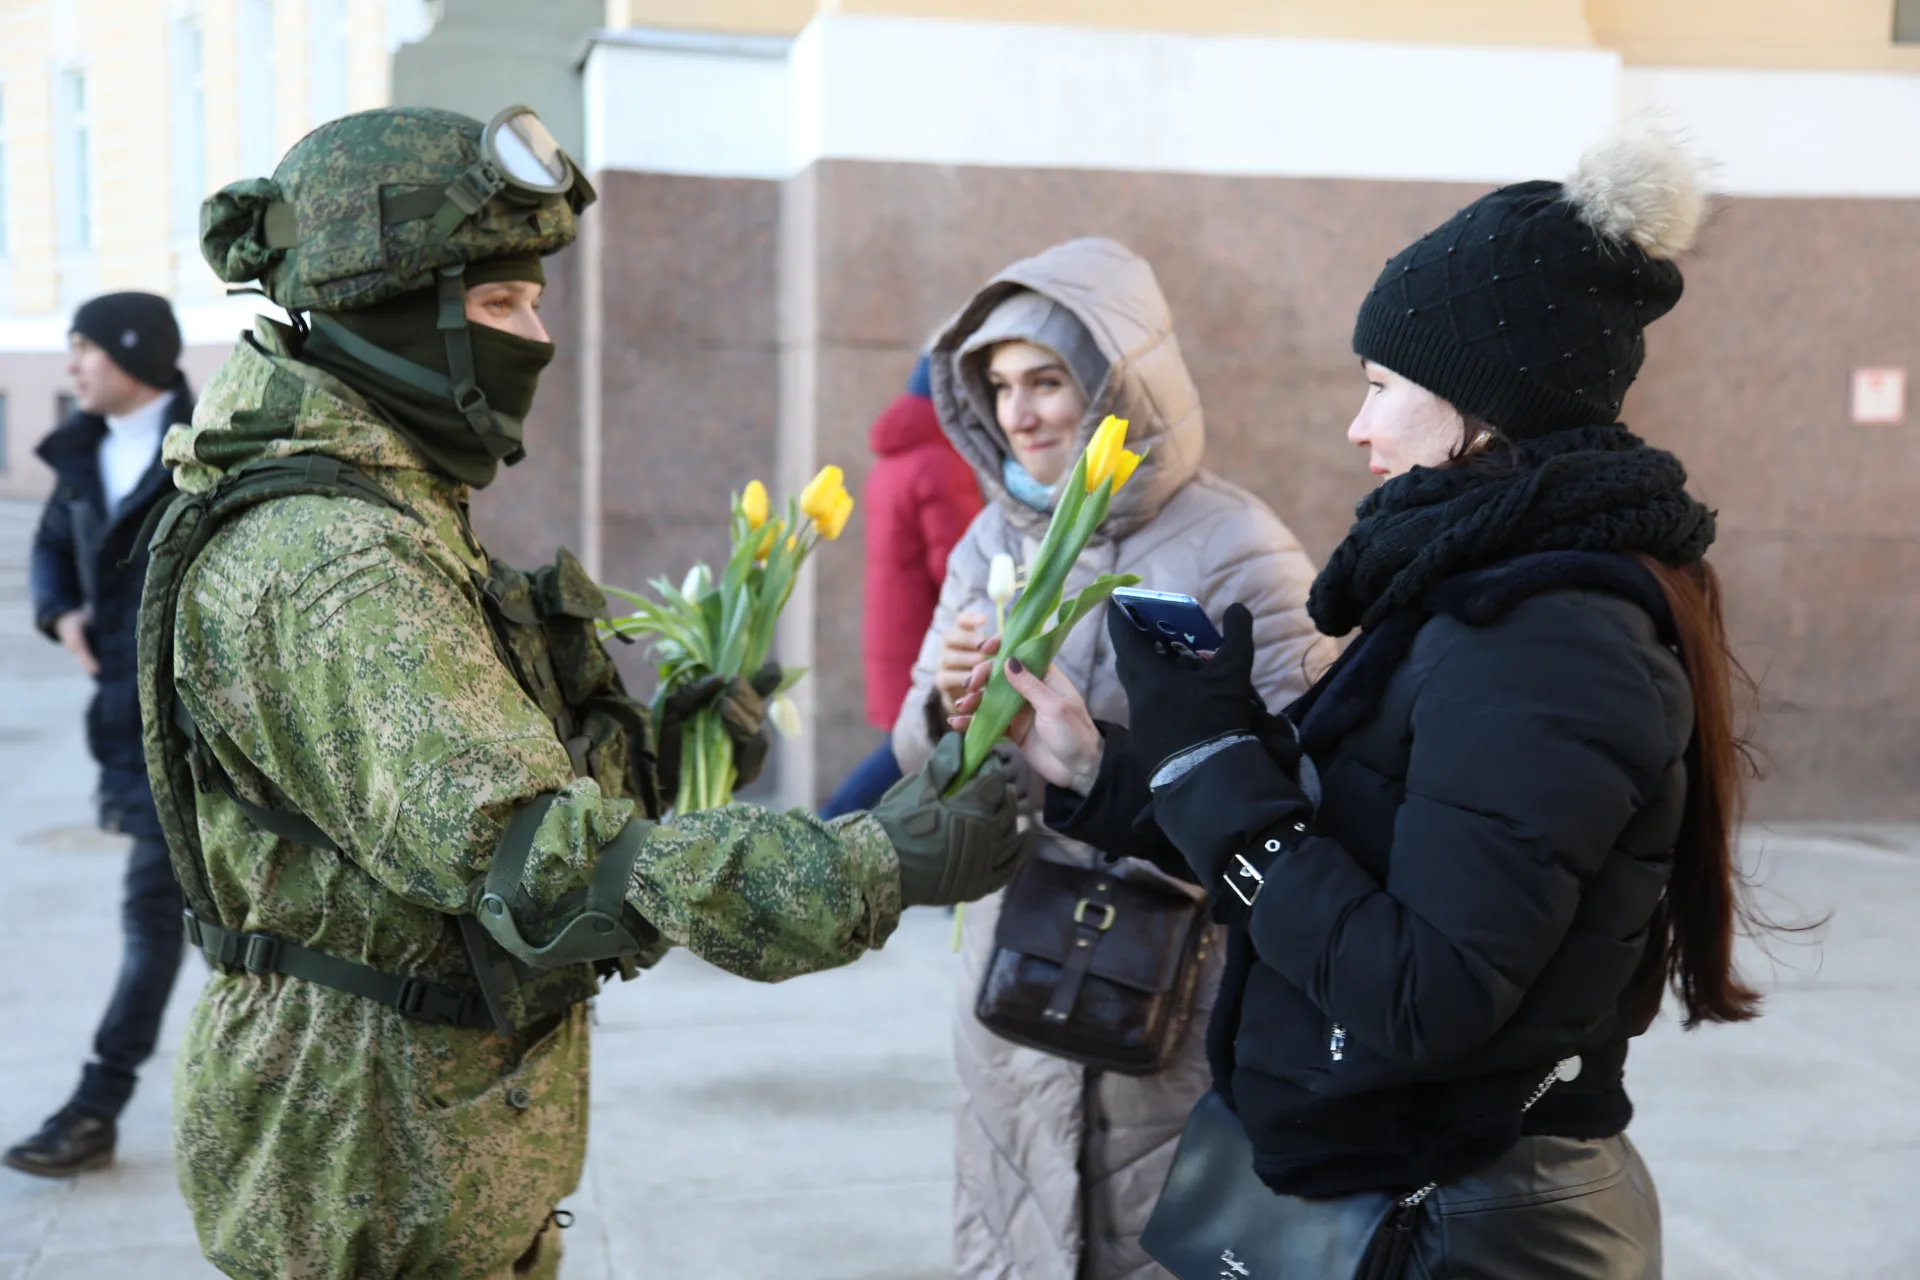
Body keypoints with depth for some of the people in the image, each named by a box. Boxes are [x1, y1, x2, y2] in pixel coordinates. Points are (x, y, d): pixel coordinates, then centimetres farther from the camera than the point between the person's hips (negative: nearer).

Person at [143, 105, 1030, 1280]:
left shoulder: (392, 514, 9)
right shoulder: (328, 566, -25)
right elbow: (529, 856, -35)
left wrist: (657, 745, 5)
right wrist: (875, 872, -36)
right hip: (374, 1172, -10)